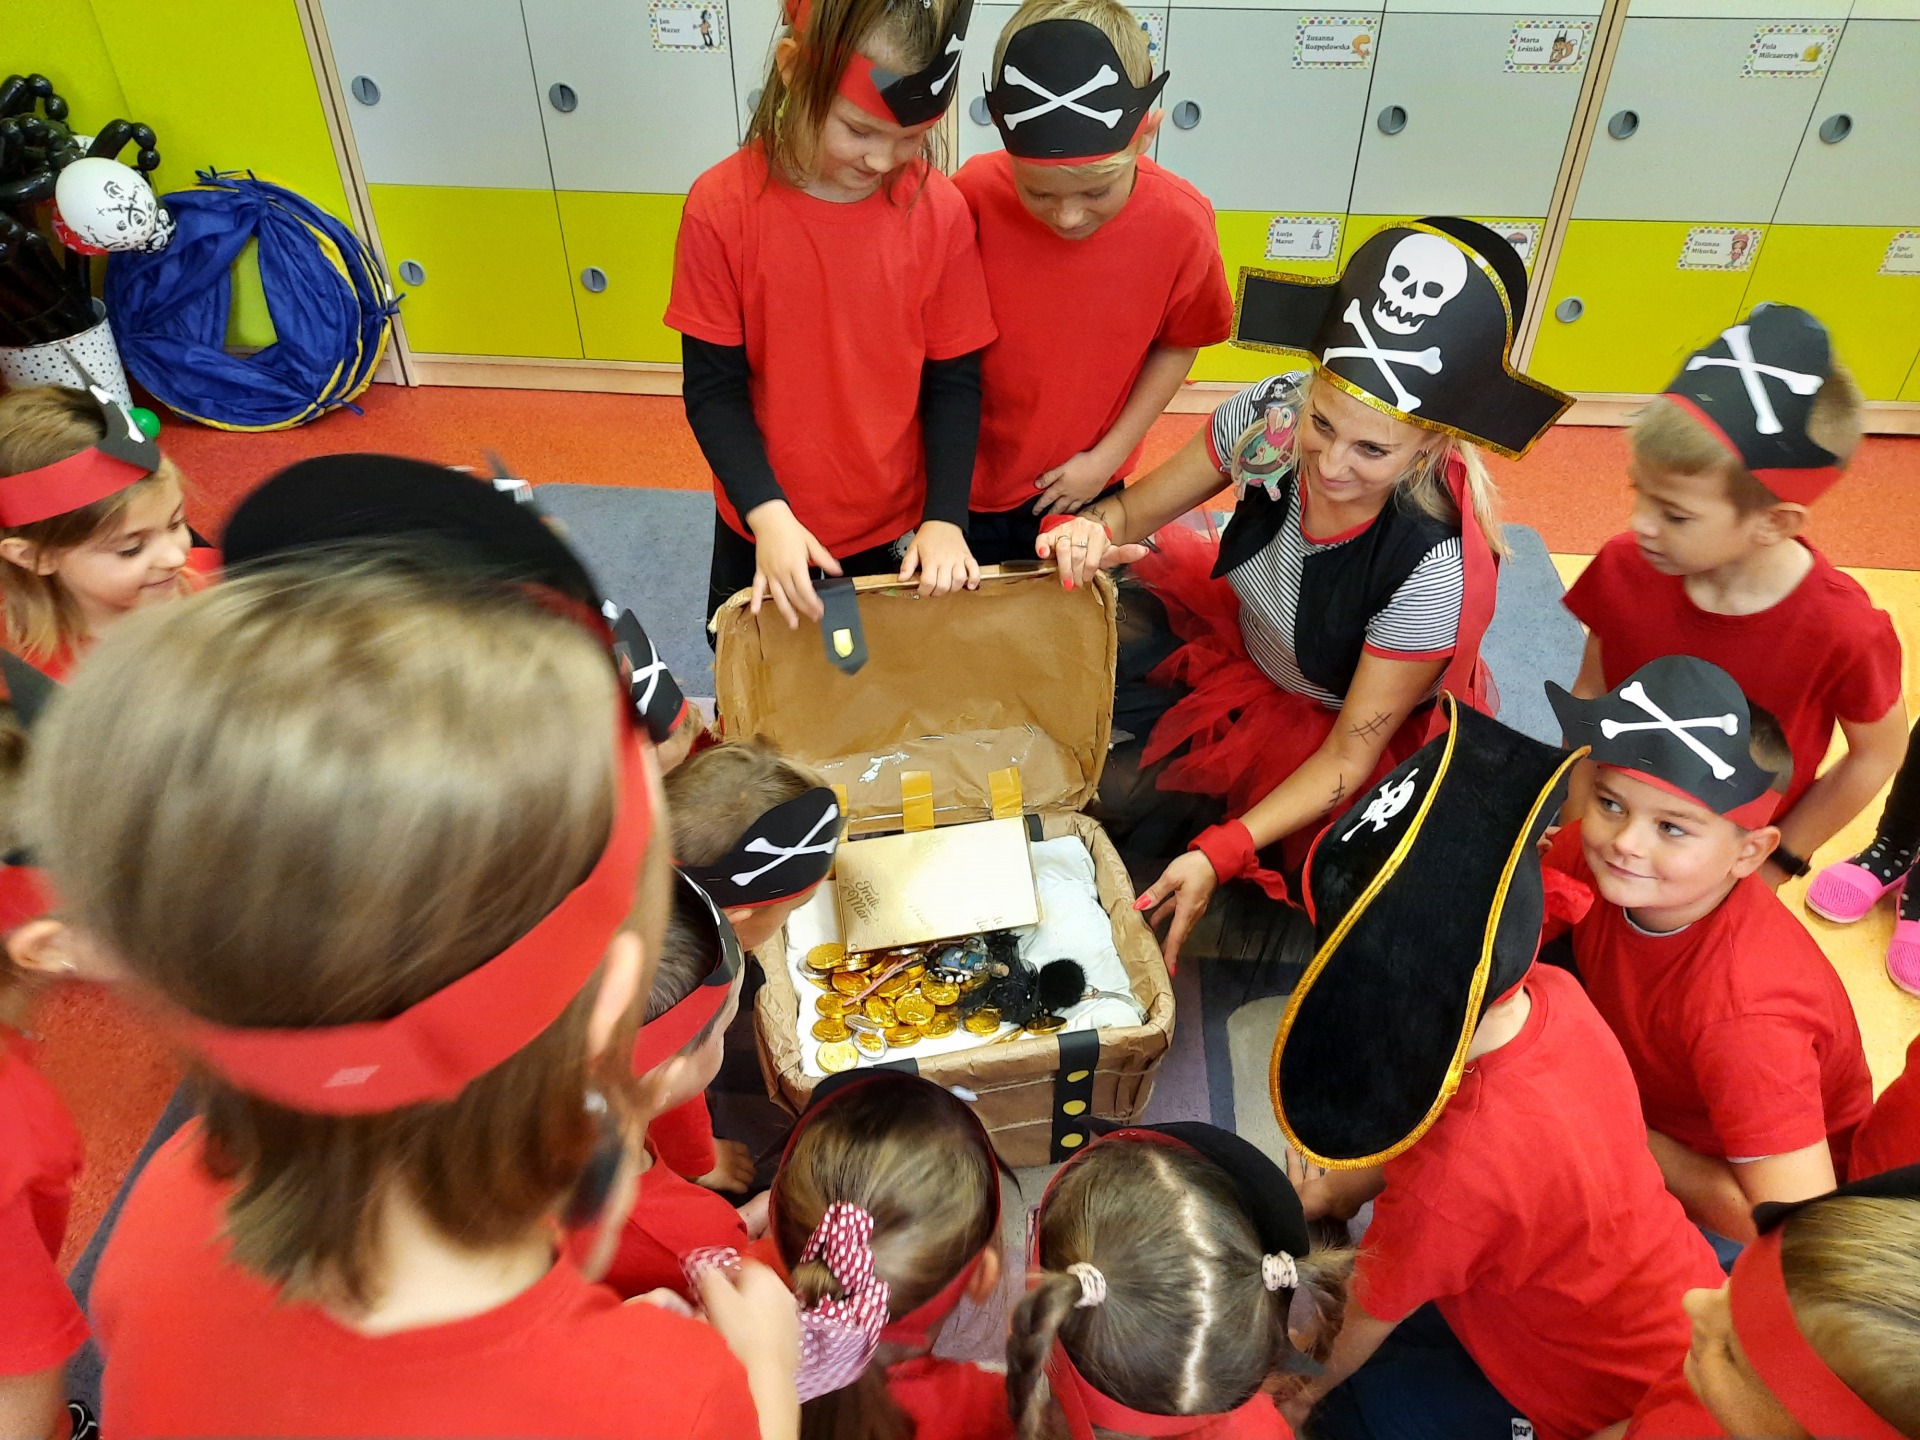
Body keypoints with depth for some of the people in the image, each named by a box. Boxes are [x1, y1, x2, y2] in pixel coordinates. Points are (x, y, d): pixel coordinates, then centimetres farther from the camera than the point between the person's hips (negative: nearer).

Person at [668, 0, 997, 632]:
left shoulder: (940, 211, -13)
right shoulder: (721, 207, -17)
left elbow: (954, 381, -6)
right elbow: (713, 387, -12)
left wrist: (945, 519, -15)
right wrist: (766, 512, -23)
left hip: (899, 530, 1)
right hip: (763, 530, 0)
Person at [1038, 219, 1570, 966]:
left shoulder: (1433, 568, -36)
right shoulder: (1271, 415, -27)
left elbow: (1351, 752, -26)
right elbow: (1137, 508, -12)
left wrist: (1219, 853, -34)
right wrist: (1089, 532, -36)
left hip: (1360, 719, -4)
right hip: (1243, 643, 4)